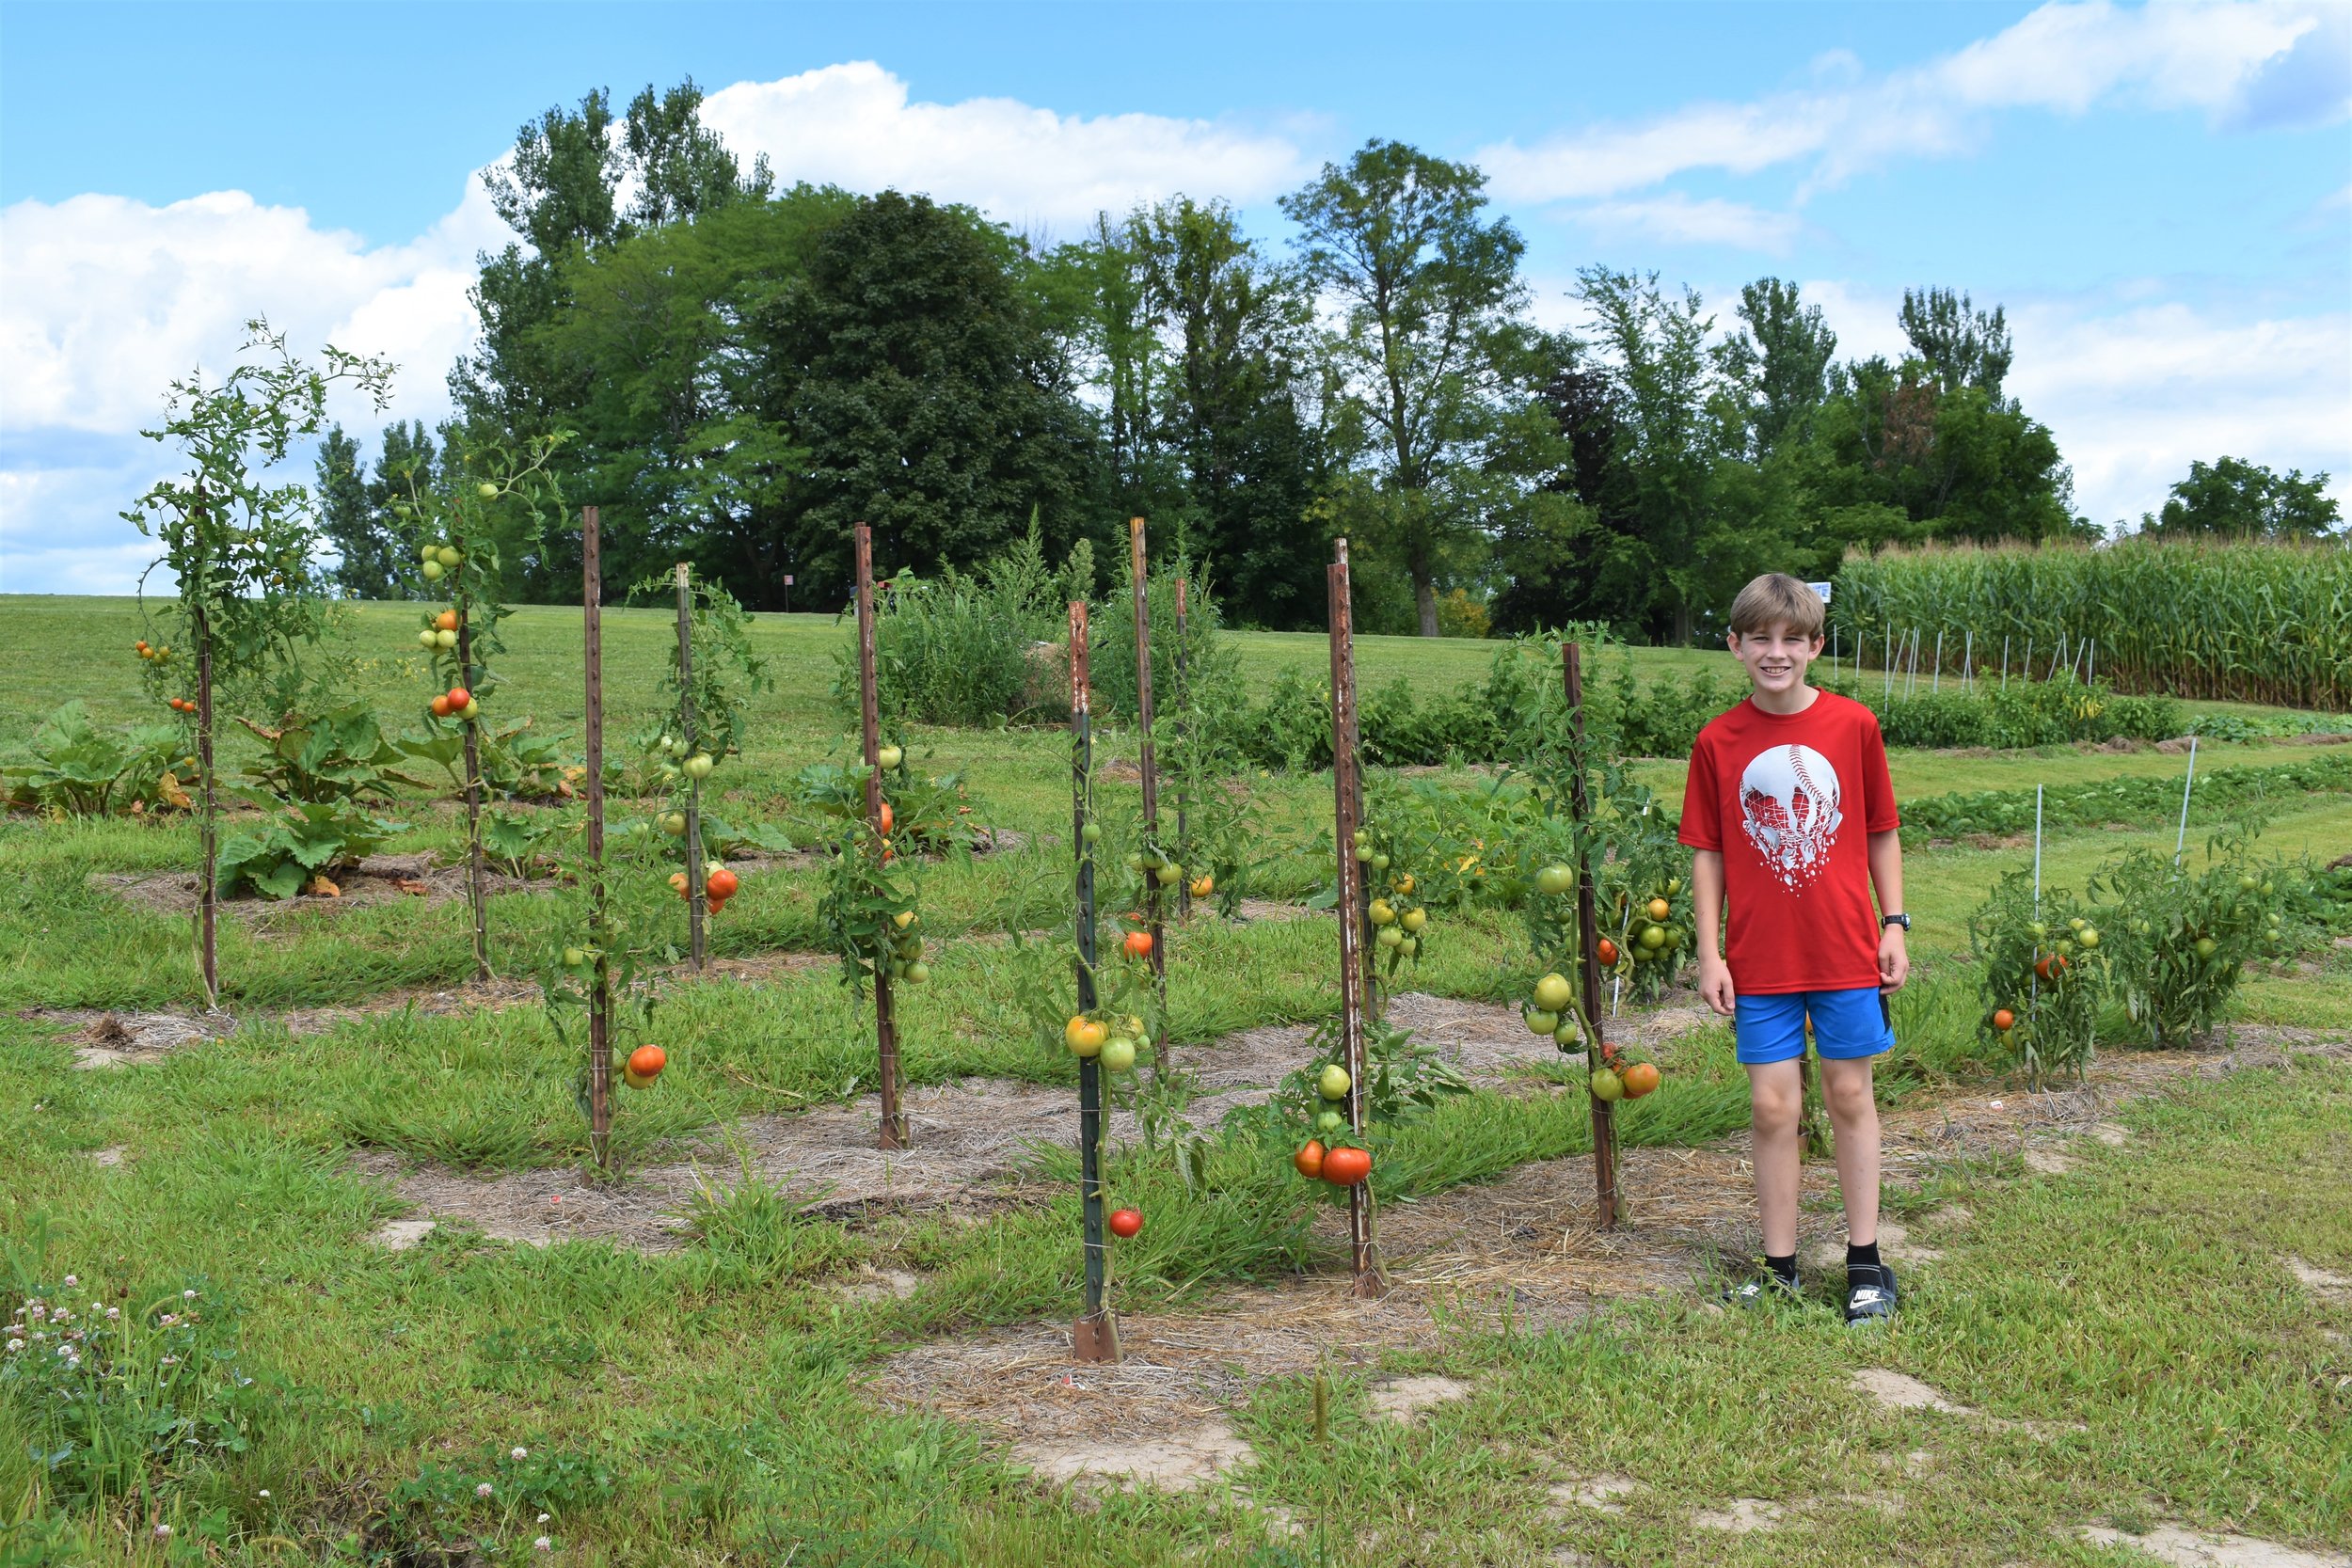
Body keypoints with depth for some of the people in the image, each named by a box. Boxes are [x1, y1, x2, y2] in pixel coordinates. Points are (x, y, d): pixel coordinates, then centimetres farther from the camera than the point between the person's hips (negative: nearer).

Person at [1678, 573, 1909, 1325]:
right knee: (1773, 1107, 4)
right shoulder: (1717, 742, -2)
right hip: (1760, 959, 0)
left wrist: (1894, 924, 3)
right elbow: (1707, 851, 3)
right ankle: (1780, 1268, 16)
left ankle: (1865, 1263, 20)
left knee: (1850, 1098, 9)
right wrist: (1709, 952, -1)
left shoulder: (1854, 725, -2)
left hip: (1846, 951, 0)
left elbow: (1881, 833, 6)